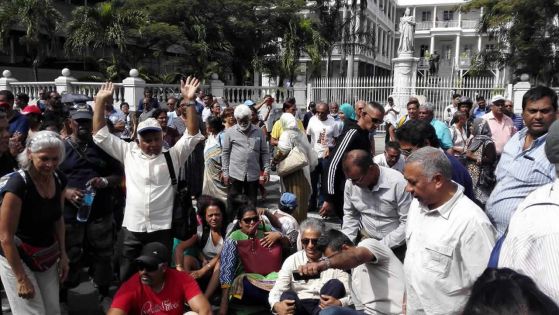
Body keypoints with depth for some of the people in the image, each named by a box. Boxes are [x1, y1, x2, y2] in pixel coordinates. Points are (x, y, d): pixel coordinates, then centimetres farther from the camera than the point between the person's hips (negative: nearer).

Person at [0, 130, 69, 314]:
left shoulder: (59, 180, -5)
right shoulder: (18, 184, -24)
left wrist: (63, 254, 6)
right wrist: (21, 279, -18)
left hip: (49, 257, 6)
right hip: (18, 258, -6)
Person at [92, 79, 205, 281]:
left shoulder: (172, 156, 2)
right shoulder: (128, 153, 5)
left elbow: (193, 135, -6)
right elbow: (100, 135, 6)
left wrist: (189, 101, -16)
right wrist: (100, 101, 0)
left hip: (162, 229, -1)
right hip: (132, 228, 1)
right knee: (126, 278, 12)